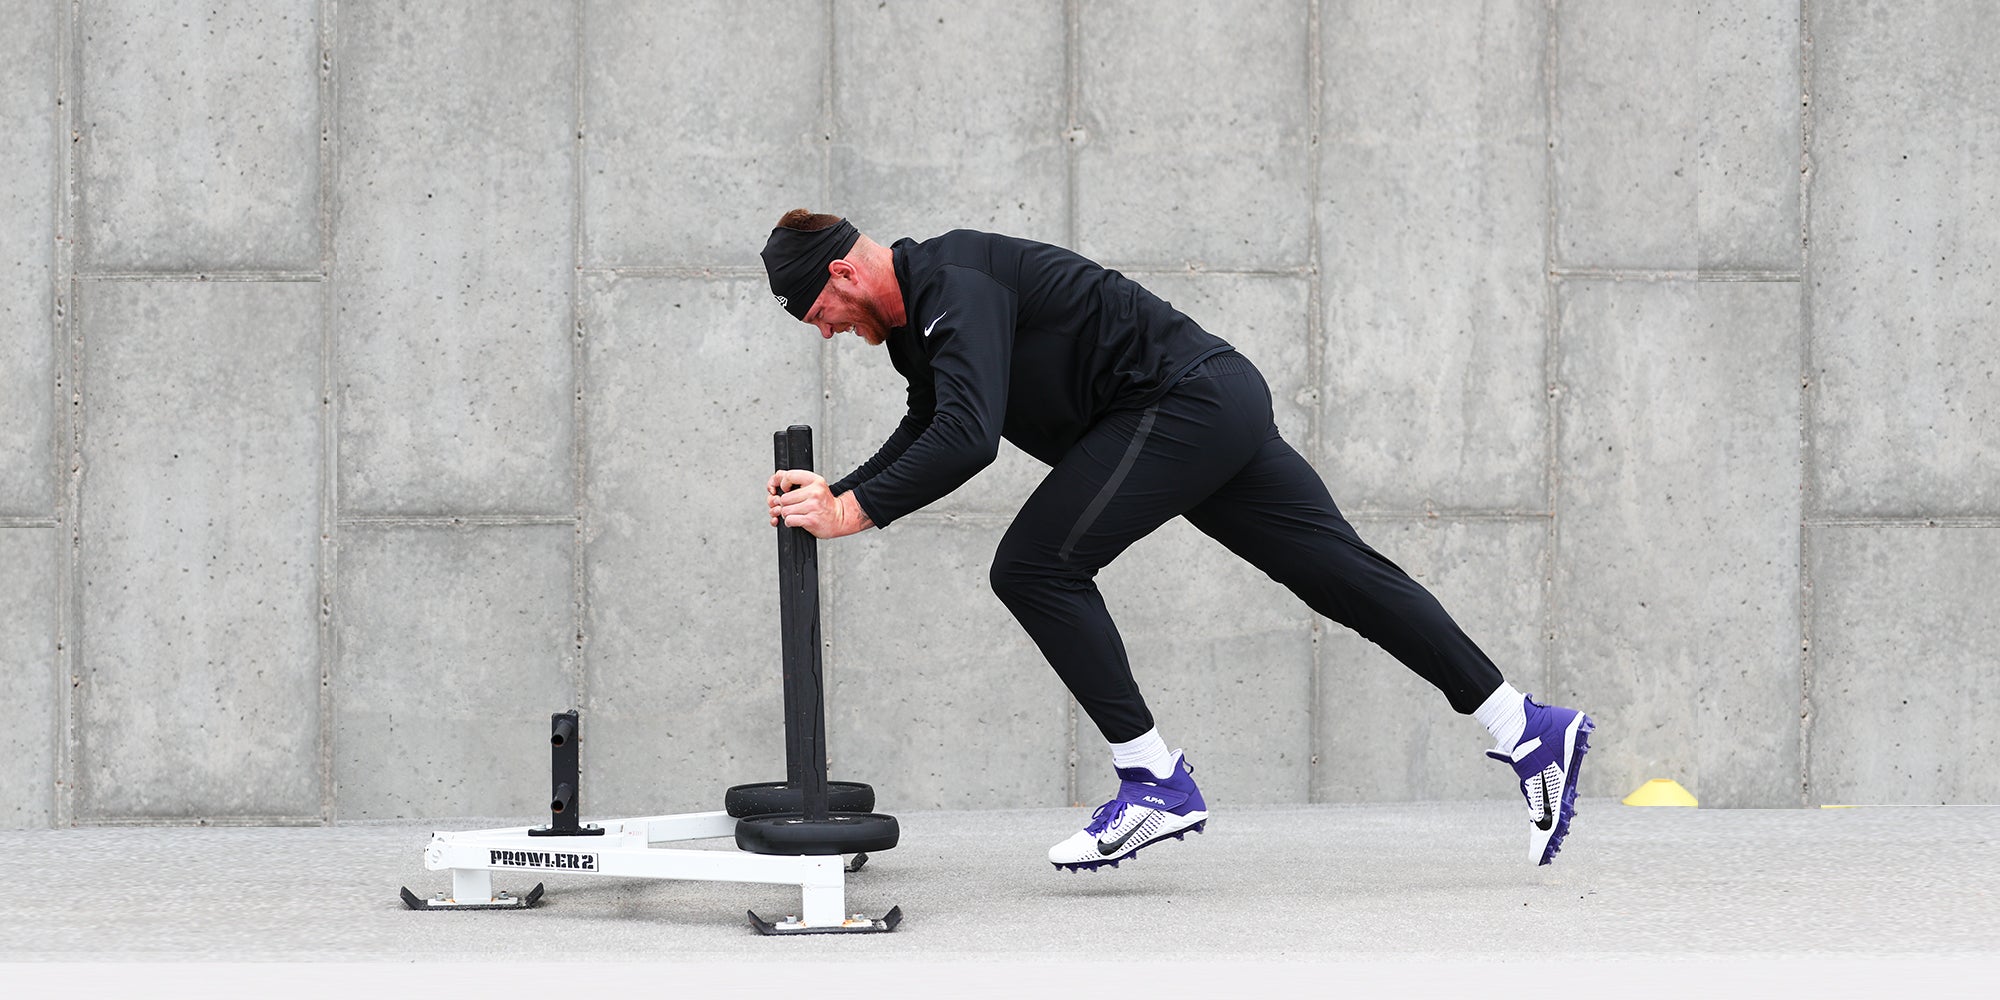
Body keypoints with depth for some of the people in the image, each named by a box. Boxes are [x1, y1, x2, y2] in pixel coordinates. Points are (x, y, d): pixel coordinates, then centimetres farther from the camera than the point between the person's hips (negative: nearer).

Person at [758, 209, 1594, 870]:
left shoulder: (957, 288, -18)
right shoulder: (917, 313, 15)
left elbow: (967, 438, -29)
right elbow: (927, 433, 25)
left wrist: (856, 513, -24)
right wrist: (838, 489, 12)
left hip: (1180, 403, -11)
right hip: (1224, 401, 11)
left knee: (1036, 568, -12)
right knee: (1343, 574, 10)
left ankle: (1156, 784, -9)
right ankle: (1530, 730, 12)